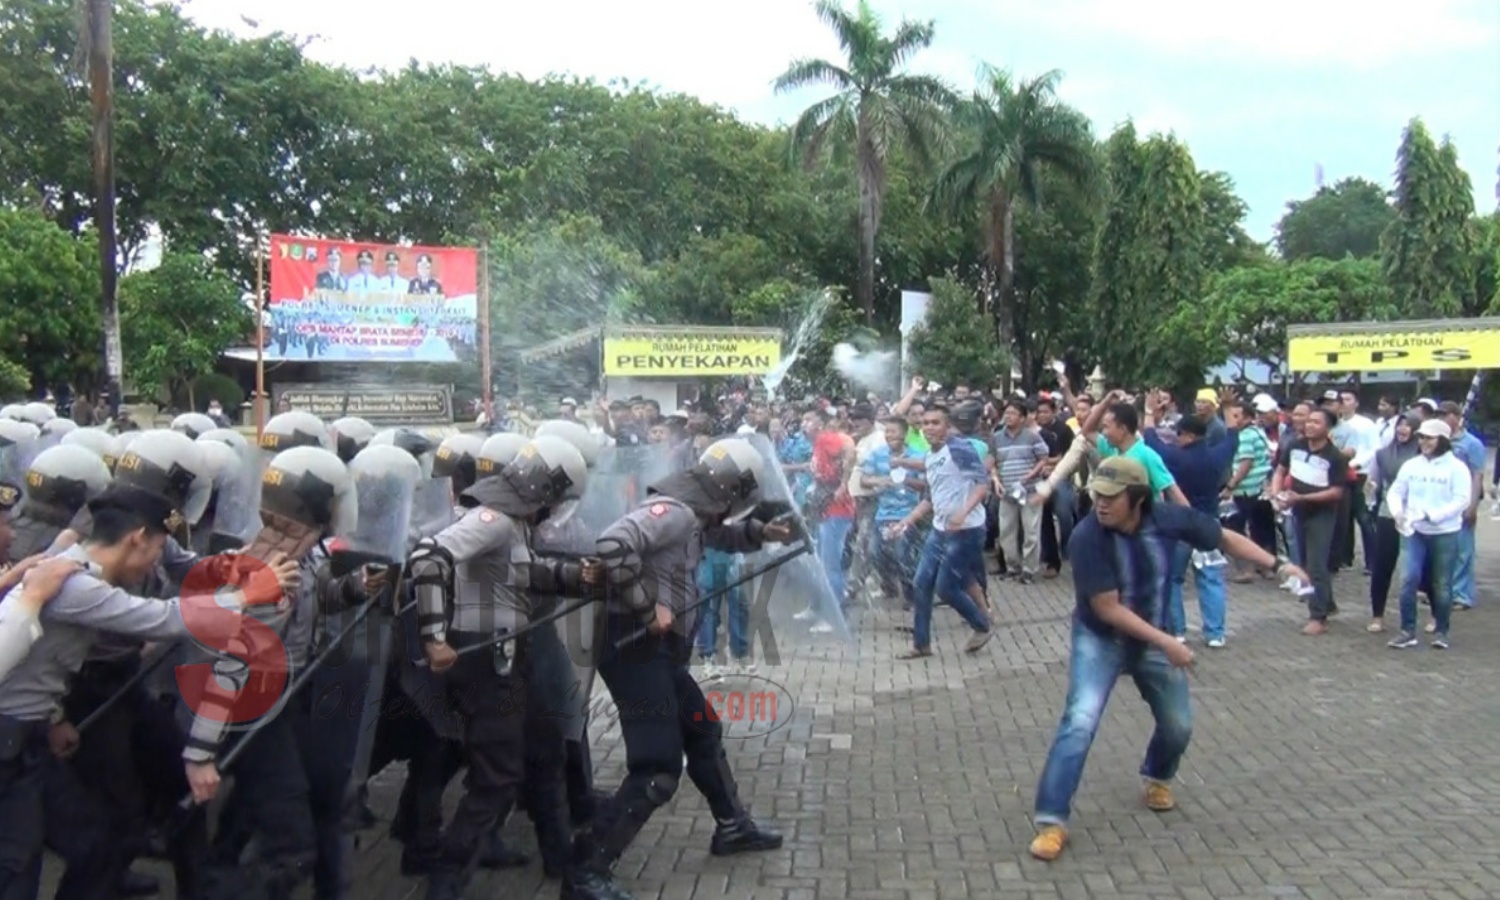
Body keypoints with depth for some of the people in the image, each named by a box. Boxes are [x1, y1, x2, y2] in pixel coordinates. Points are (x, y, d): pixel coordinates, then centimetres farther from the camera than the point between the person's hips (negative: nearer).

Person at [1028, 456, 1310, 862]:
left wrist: (1276, 564, -8)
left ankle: (1157, 777, 47)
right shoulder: (1087, 537, -29)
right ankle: (1052, 821, -14)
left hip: (1153, 638, 4)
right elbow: (1107, 608, -25)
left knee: (1179, 725, 14)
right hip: (1100, 639, -4)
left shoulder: (1168, 518, -19)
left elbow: (1225, 538, -1)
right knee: (1080, 721, -20)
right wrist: (1166, 642, -26)